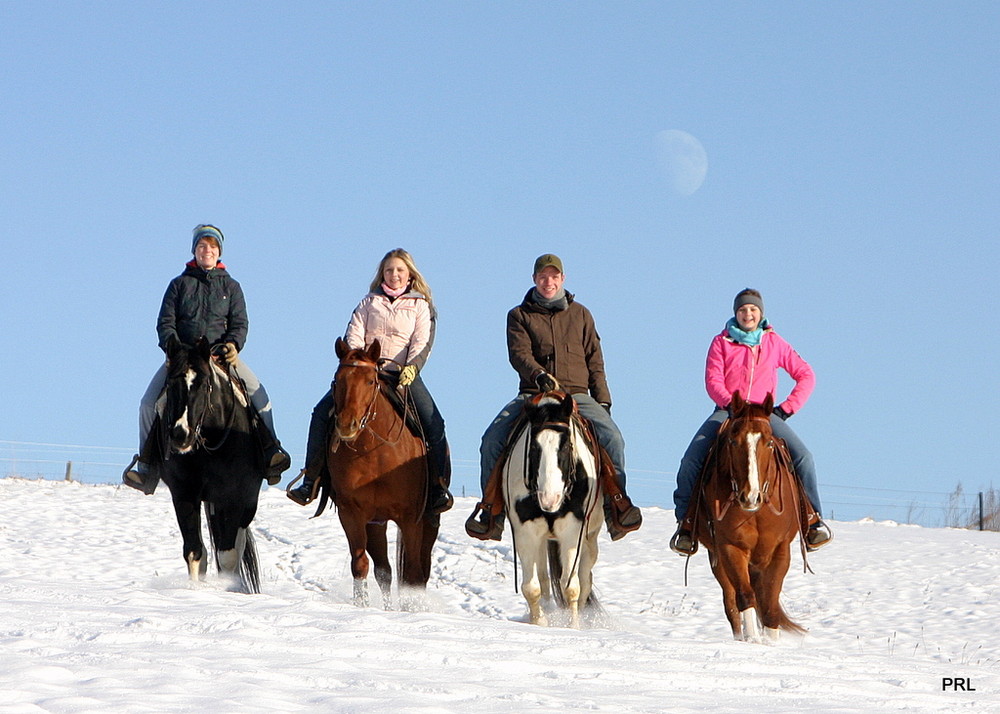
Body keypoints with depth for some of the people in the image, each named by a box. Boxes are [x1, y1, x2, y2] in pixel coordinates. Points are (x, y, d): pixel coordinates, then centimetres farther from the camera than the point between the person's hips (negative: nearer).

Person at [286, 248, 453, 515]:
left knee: (433, 423, -20)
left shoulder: (420, 306, 10)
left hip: (403, 374, -1)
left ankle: (438, 487, -12)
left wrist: (412, 367, -20)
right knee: (322, 412, -13)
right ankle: (311, 479, -10)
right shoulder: (369, 302, 14)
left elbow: (423, 342, -2)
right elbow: (353, 335, 5)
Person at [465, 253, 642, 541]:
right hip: (532, 394, 0)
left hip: (576, 395, 0)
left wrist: (602, 400, 5)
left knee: (612, 437, -25)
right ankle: (491, 511, -12)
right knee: (492, 440, -21)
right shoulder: (520, 316, 11)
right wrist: (539, 376, -26)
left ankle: (616, 505, -21)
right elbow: (519, 354, -6)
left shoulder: (580, 315, 16)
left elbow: (595, 362, 16)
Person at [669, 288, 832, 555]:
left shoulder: (774, 343, 9)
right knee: (692, 459, -21)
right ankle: (685, 521, -8)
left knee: (802, 455, -22)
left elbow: (805, 375, 9)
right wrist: (730, 403, -20)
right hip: (727, 411, 0)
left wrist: (787, 407, -2)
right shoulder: (721, 342, 7)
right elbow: (713, 381, -2)